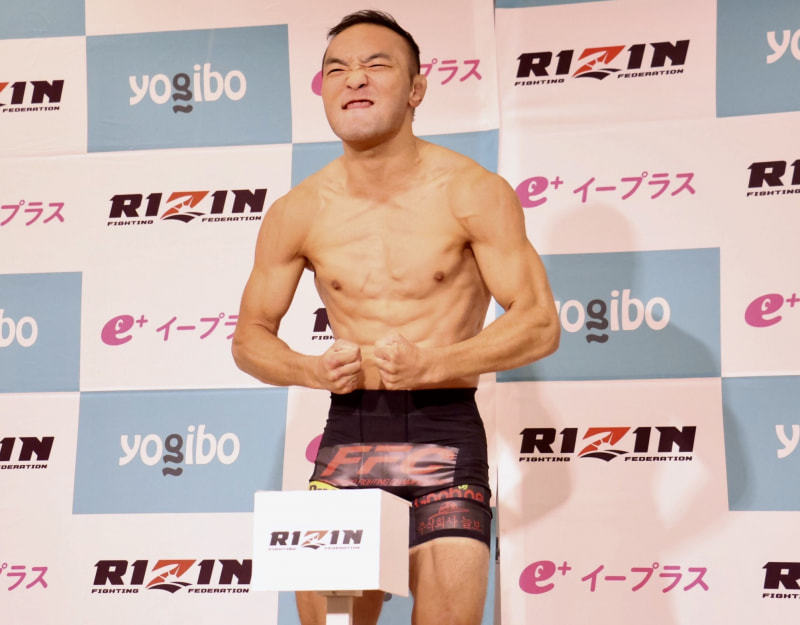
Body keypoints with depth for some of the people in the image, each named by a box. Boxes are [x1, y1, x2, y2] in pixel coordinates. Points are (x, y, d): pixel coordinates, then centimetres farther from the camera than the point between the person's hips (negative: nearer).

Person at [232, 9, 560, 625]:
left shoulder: (472, 193, -3)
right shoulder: (297, 214, 4)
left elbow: (539, 324, -6)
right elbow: (250, 336, 13)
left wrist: (432, 365, -18)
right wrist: (314, 370, -8)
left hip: (445, 431, -2)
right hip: (348, 433, 2)